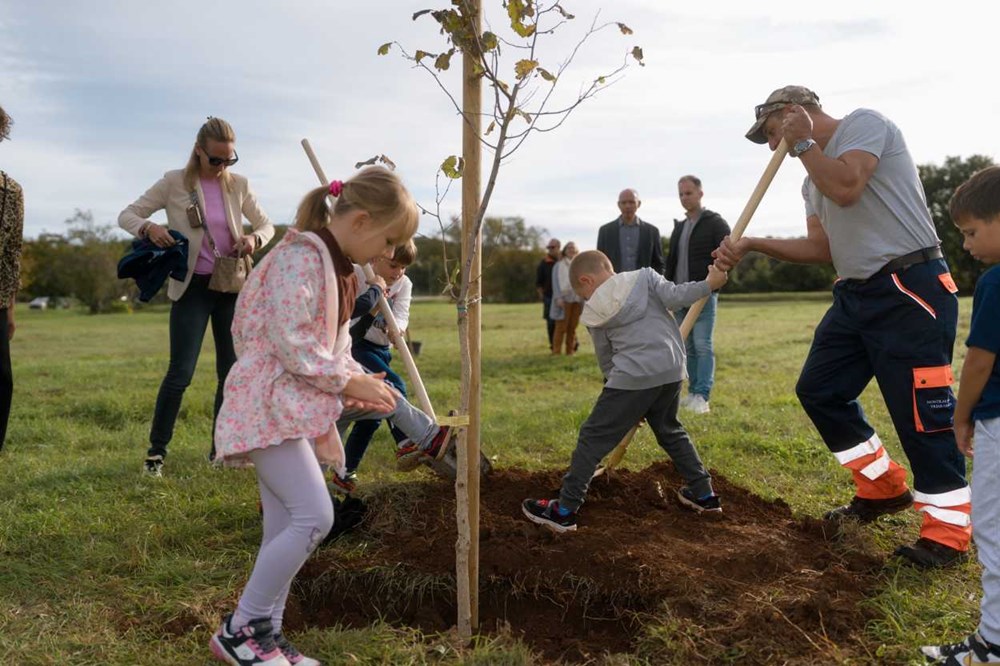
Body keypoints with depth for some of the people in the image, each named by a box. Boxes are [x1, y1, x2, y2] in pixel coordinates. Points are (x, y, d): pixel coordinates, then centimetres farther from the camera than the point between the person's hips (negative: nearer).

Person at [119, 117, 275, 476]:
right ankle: (156, 450, 11)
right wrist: (148, 227, -23)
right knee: (180, 372, -6)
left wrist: (255, 238, -14)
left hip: (232, 286, 3)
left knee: (232, 370, 6)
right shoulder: (174, 183, -5)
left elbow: (267, 225, 10)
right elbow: (127, 215, -1)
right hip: (192, 287, -3)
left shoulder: (239, 185, 2)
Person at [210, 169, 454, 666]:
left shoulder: (338, 267, 15)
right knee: (314, 517, -15)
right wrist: (350, 382, -15)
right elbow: (291, 344, -23)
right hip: (268, 403, -10)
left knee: (285, 528, 10)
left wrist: (357, 387, 3)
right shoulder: (301, 256, -17)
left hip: (294, 406, 10)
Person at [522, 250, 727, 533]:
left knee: (593, 438, 3)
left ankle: (564, 510, 4)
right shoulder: (645, 276, 11)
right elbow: (674, 298, -4)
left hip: (634, 376, -5)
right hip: (671, 369, 5)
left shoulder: (595, 313, 7)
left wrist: (624, 395, 23)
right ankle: (703, 493, 34)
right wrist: (709, 283, 11)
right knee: (670, 431, 28)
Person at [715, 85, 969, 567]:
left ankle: (949, 529, 10)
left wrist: (803, 142, -8)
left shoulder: (863, 123, -5)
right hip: (857, 294, 10)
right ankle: (884, 488, 25)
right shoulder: (812, 181, 20)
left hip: (911, 291, -9)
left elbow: (846, 188, -23)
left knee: (919, 410, -6)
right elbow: (821, 248, 14)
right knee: (819, 389, 10)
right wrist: (751, 245, 6)